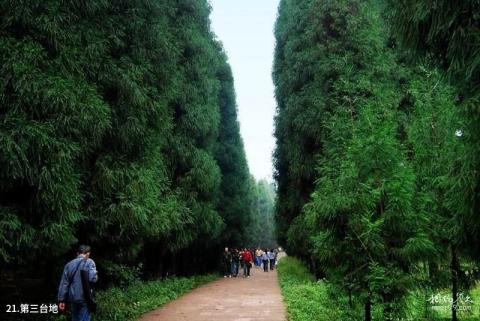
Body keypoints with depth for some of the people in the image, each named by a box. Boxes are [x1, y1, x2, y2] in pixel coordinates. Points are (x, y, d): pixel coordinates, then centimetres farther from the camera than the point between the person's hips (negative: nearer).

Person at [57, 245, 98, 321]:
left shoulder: (69, 264, 9)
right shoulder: (89, 262, -5)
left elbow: (63, 283, 8)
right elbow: (93, 278, -17)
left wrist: (61, 300, 10)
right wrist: (96, 275, 6)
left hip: (73, 297, 5)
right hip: (84, 297, -5)